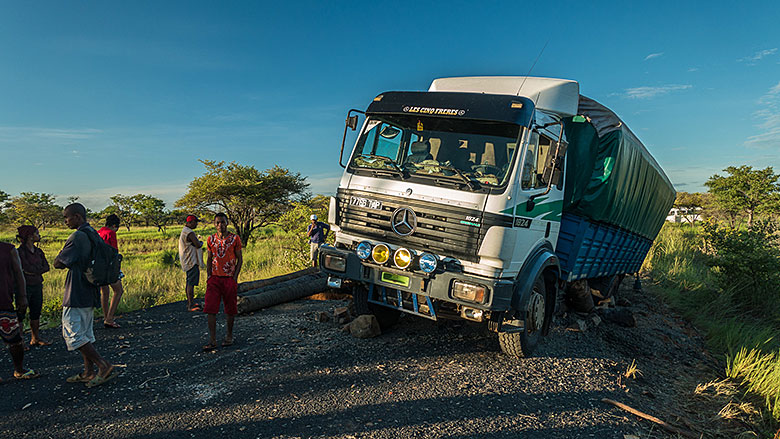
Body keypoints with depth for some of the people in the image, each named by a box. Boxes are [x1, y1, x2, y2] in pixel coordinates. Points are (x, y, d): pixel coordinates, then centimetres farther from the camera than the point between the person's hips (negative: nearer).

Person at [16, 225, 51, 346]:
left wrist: (34, 271, -13)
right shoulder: (21, 251, -11)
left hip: (37, 286, 6)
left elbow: (46, 267, 2)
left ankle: (36, 338, 21)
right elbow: (27, 267, -18)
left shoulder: (38, 251, 10)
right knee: (21, 314, 1)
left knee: (36, 313, 12)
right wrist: (39, 269, -3)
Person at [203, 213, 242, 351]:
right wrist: (208, 276, 3)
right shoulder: (211, 239, 7)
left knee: (230, 309, 7)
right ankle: (212, 340, -3)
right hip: (214, 278, 2)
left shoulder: (235, 238, -2)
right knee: (210, 309, -7)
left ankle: (229, 335, 26)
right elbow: (209, 259, 14)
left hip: (229, 278, -2)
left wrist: (235, 278, -8)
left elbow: (240, 259, 0)